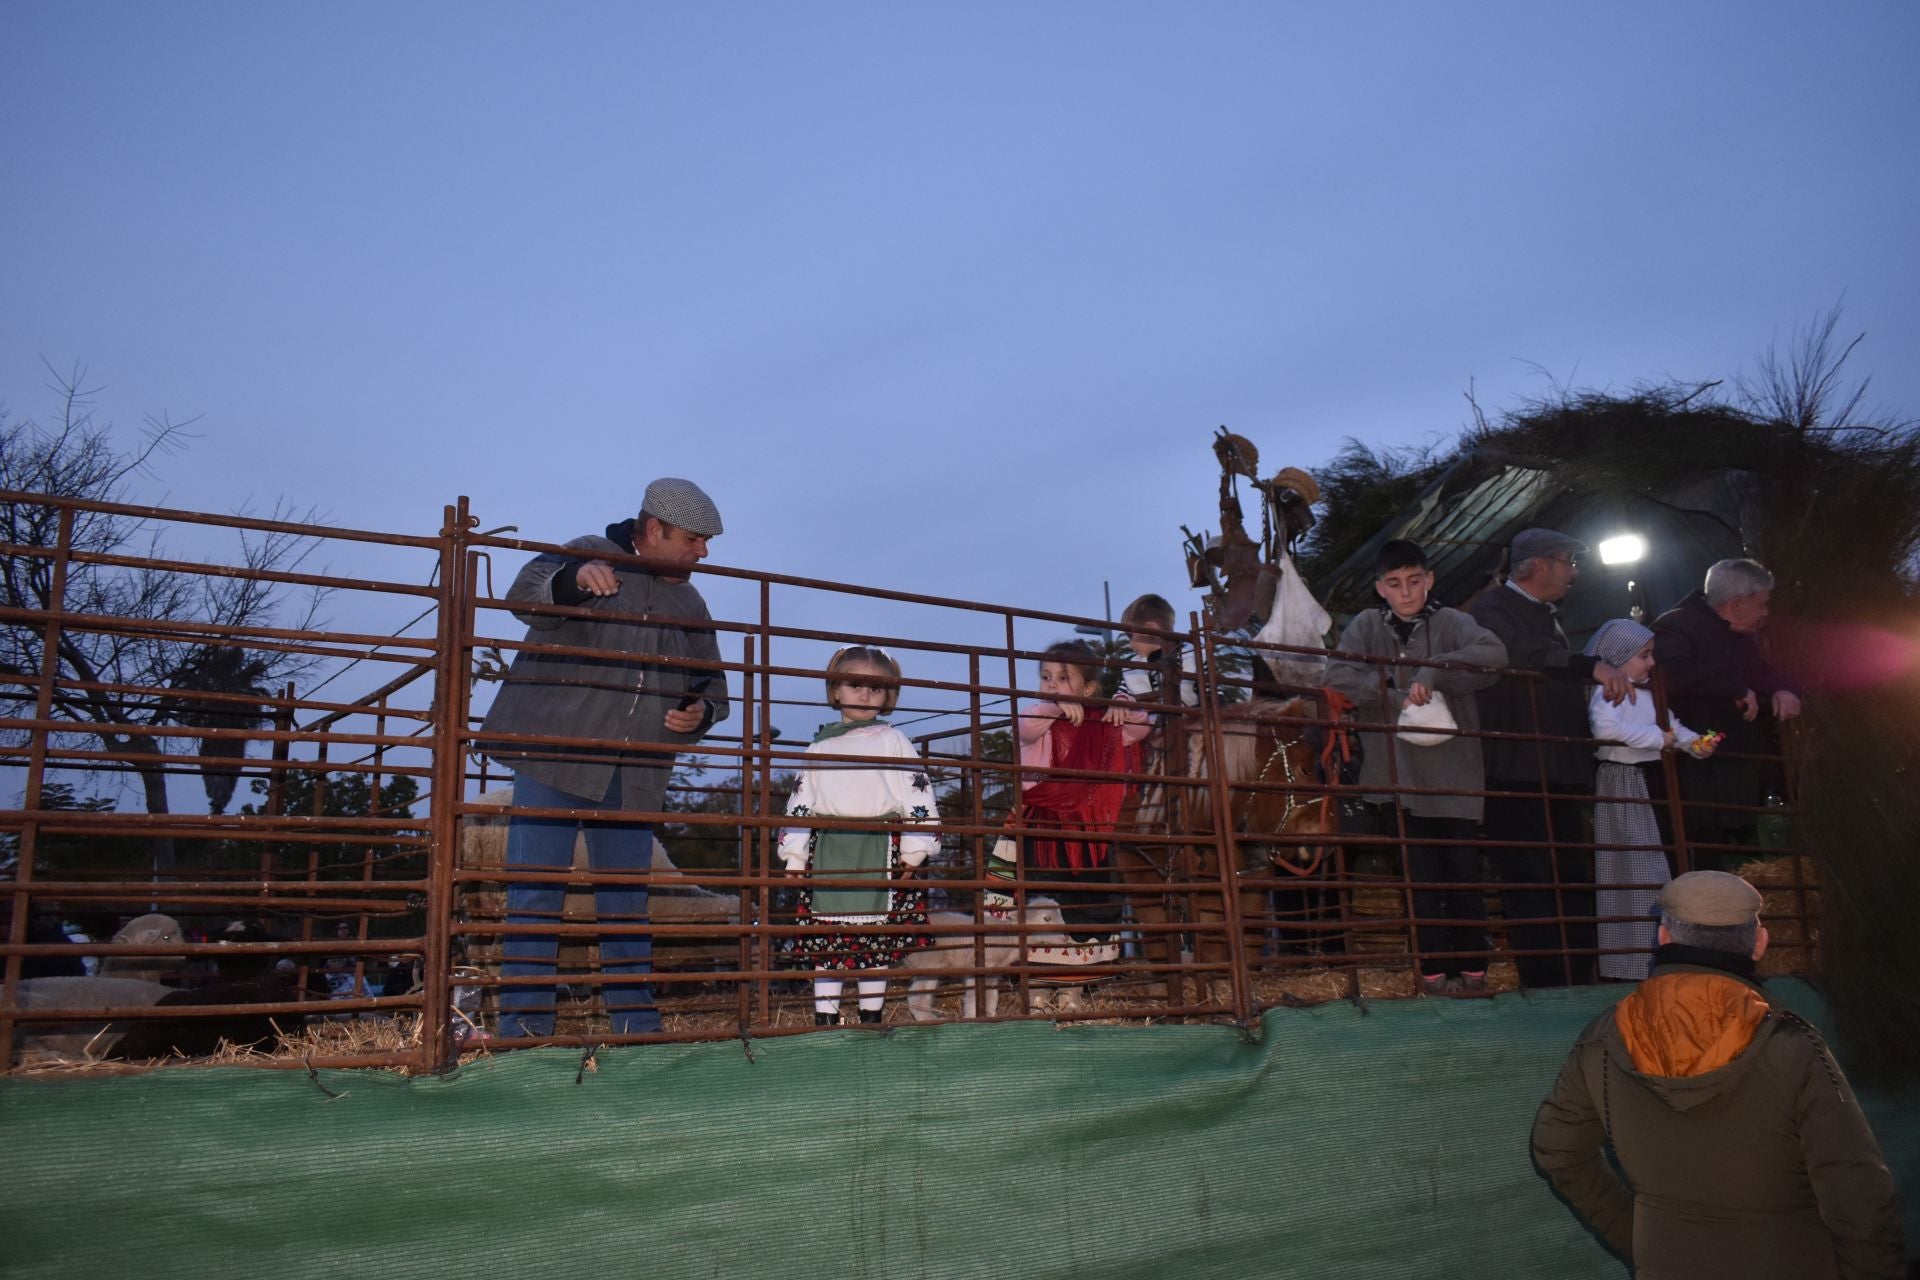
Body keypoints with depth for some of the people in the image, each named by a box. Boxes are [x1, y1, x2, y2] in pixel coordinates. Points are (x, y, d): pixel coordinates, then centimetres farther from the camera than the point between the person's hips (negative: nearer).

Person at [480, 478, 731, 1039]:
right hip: (552, 758, -5)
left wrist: (701, 711, 0)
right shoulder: (587, 555, 0)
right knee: (534, 896, -5)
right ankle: (524, 1027, 2)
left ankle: (637, 1025, 17)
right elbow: (524, 596, -18)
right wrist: (575, 579, -39)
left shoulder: (691, 605, 16)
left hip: (633, 777, 5)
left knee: (626, 901, 10)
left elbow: (713, 685, 24)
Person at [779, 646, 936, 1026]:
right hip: (828, 851, 2)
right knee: (825, 939, 1)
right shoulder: (820, 747, 16)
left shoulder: (893, 741, 7)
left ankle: (872, 1019, 13)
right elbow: (800, 802, 16)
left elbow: (918, 793, 0)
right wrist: (794, 854, 9)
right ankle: (824, 1020, 7)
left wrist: (913, 850, -7)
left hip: (880, 852, -2)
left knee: (876, 943, 3)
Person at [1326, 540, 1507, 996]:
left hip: (1453, 770, -1)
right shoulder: (1367, 626, 6)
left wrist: (1432, 672, -24)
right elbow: (1338, 678, -6)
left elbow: (1493, 654, -17)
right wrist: (1396, 695, -15)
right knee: (1421, 876, 3)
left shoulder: (1450, 622, 1)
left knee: (1463, 871, 3)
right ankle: (1434, 970, 11)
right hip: (1398, 774, 1)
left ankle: (1472, 968, 15)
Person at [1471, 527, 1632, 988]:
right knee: (1532, 890, -9)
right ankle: (1547, 992, -7)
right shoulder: (1493, 609, -5)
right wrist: (1592, 666, -33)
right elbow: (1519, 654, -27)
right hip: (1515, 776, -9)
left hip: (1559, 776, 9)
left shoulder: (1549, 617, 25)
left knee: (1574, 886, 8)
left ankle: (1579, 986, 14)